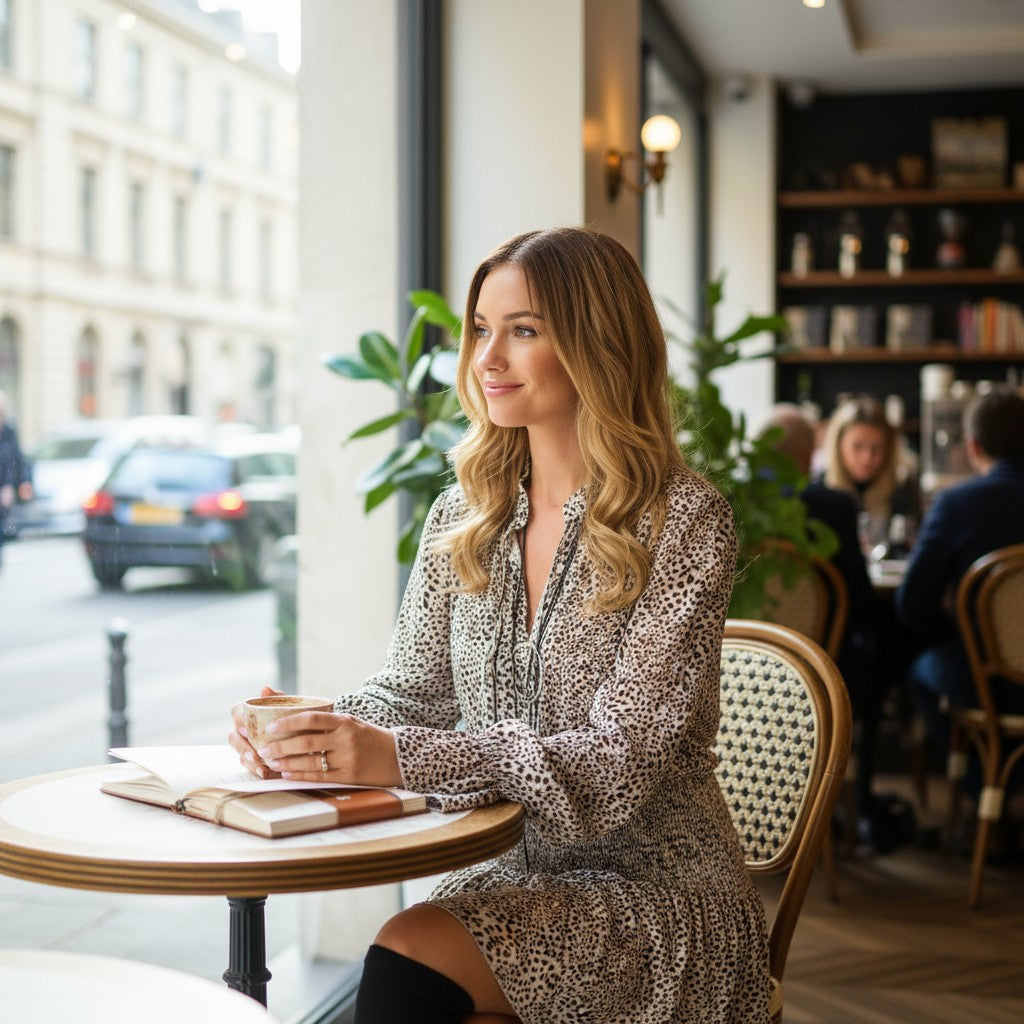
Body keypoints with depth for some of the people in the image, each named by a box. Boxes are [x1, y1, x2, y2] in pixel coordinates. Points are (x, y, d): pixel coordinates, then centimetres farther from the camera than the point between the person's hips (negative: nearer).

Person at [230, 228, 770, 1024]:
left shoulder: (684, 522, -12)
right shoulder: (464, 516, 7)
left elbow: (623, 757, -19)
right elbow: (410, 690, 8)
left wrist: (400, 757, -31)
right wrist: (312, 729, -16)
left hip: (659, 895, -4)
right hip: (519, 877, 4)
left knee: (409, 955, -27)